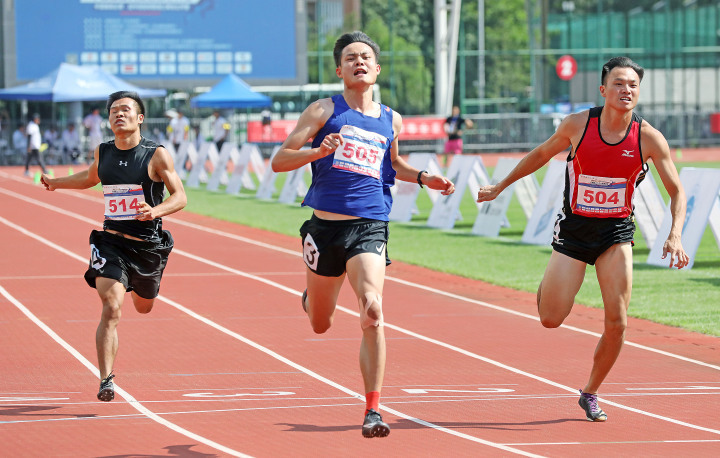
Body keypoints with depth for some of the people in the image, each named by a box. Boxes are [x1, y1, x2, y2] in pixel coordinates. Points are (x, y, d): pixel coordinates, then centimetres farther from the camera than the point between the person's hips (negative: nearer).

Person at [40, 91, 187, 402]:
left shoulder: (156, 155, -9)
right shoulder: (102, 153, 2)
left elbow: (180, 196, -8)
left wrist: (156, 211, -26)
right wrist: (57, 183, 19)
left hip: (148, 245, 0)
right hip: (111, 242, 1)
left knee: (144, 307, 23)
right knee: (111, 309, -18)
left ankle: (138, 288, 63)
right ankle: (106, 380, -17)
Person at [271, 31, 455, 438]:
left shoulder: (392, 121, 11)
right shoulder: (324, 111, 1)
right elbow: (279, 161, -3)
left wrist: (423, 178, 14)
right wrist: (318, 152, -20)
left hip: (370, 228, 1)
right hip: (325, 226, 0)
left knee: (373, 312, -22)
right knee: (321, 325, 15)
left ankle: (373, 411, -19)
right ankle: (311, 296, 55)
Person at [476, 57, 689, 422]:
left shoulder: (649, 138, -11)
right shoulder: (577, 125, -11)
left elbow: (677, 191, -4)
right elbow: (542, 153, 8)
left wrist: (675, 235, -20)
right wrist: (501, 186, 16)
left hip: (616, 231, 1)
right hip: (574, 227, -1)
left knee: (617, 322, -9)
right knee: (551, 319, -6)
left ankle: (590, 393, 14)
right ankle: (549, 286, 32)